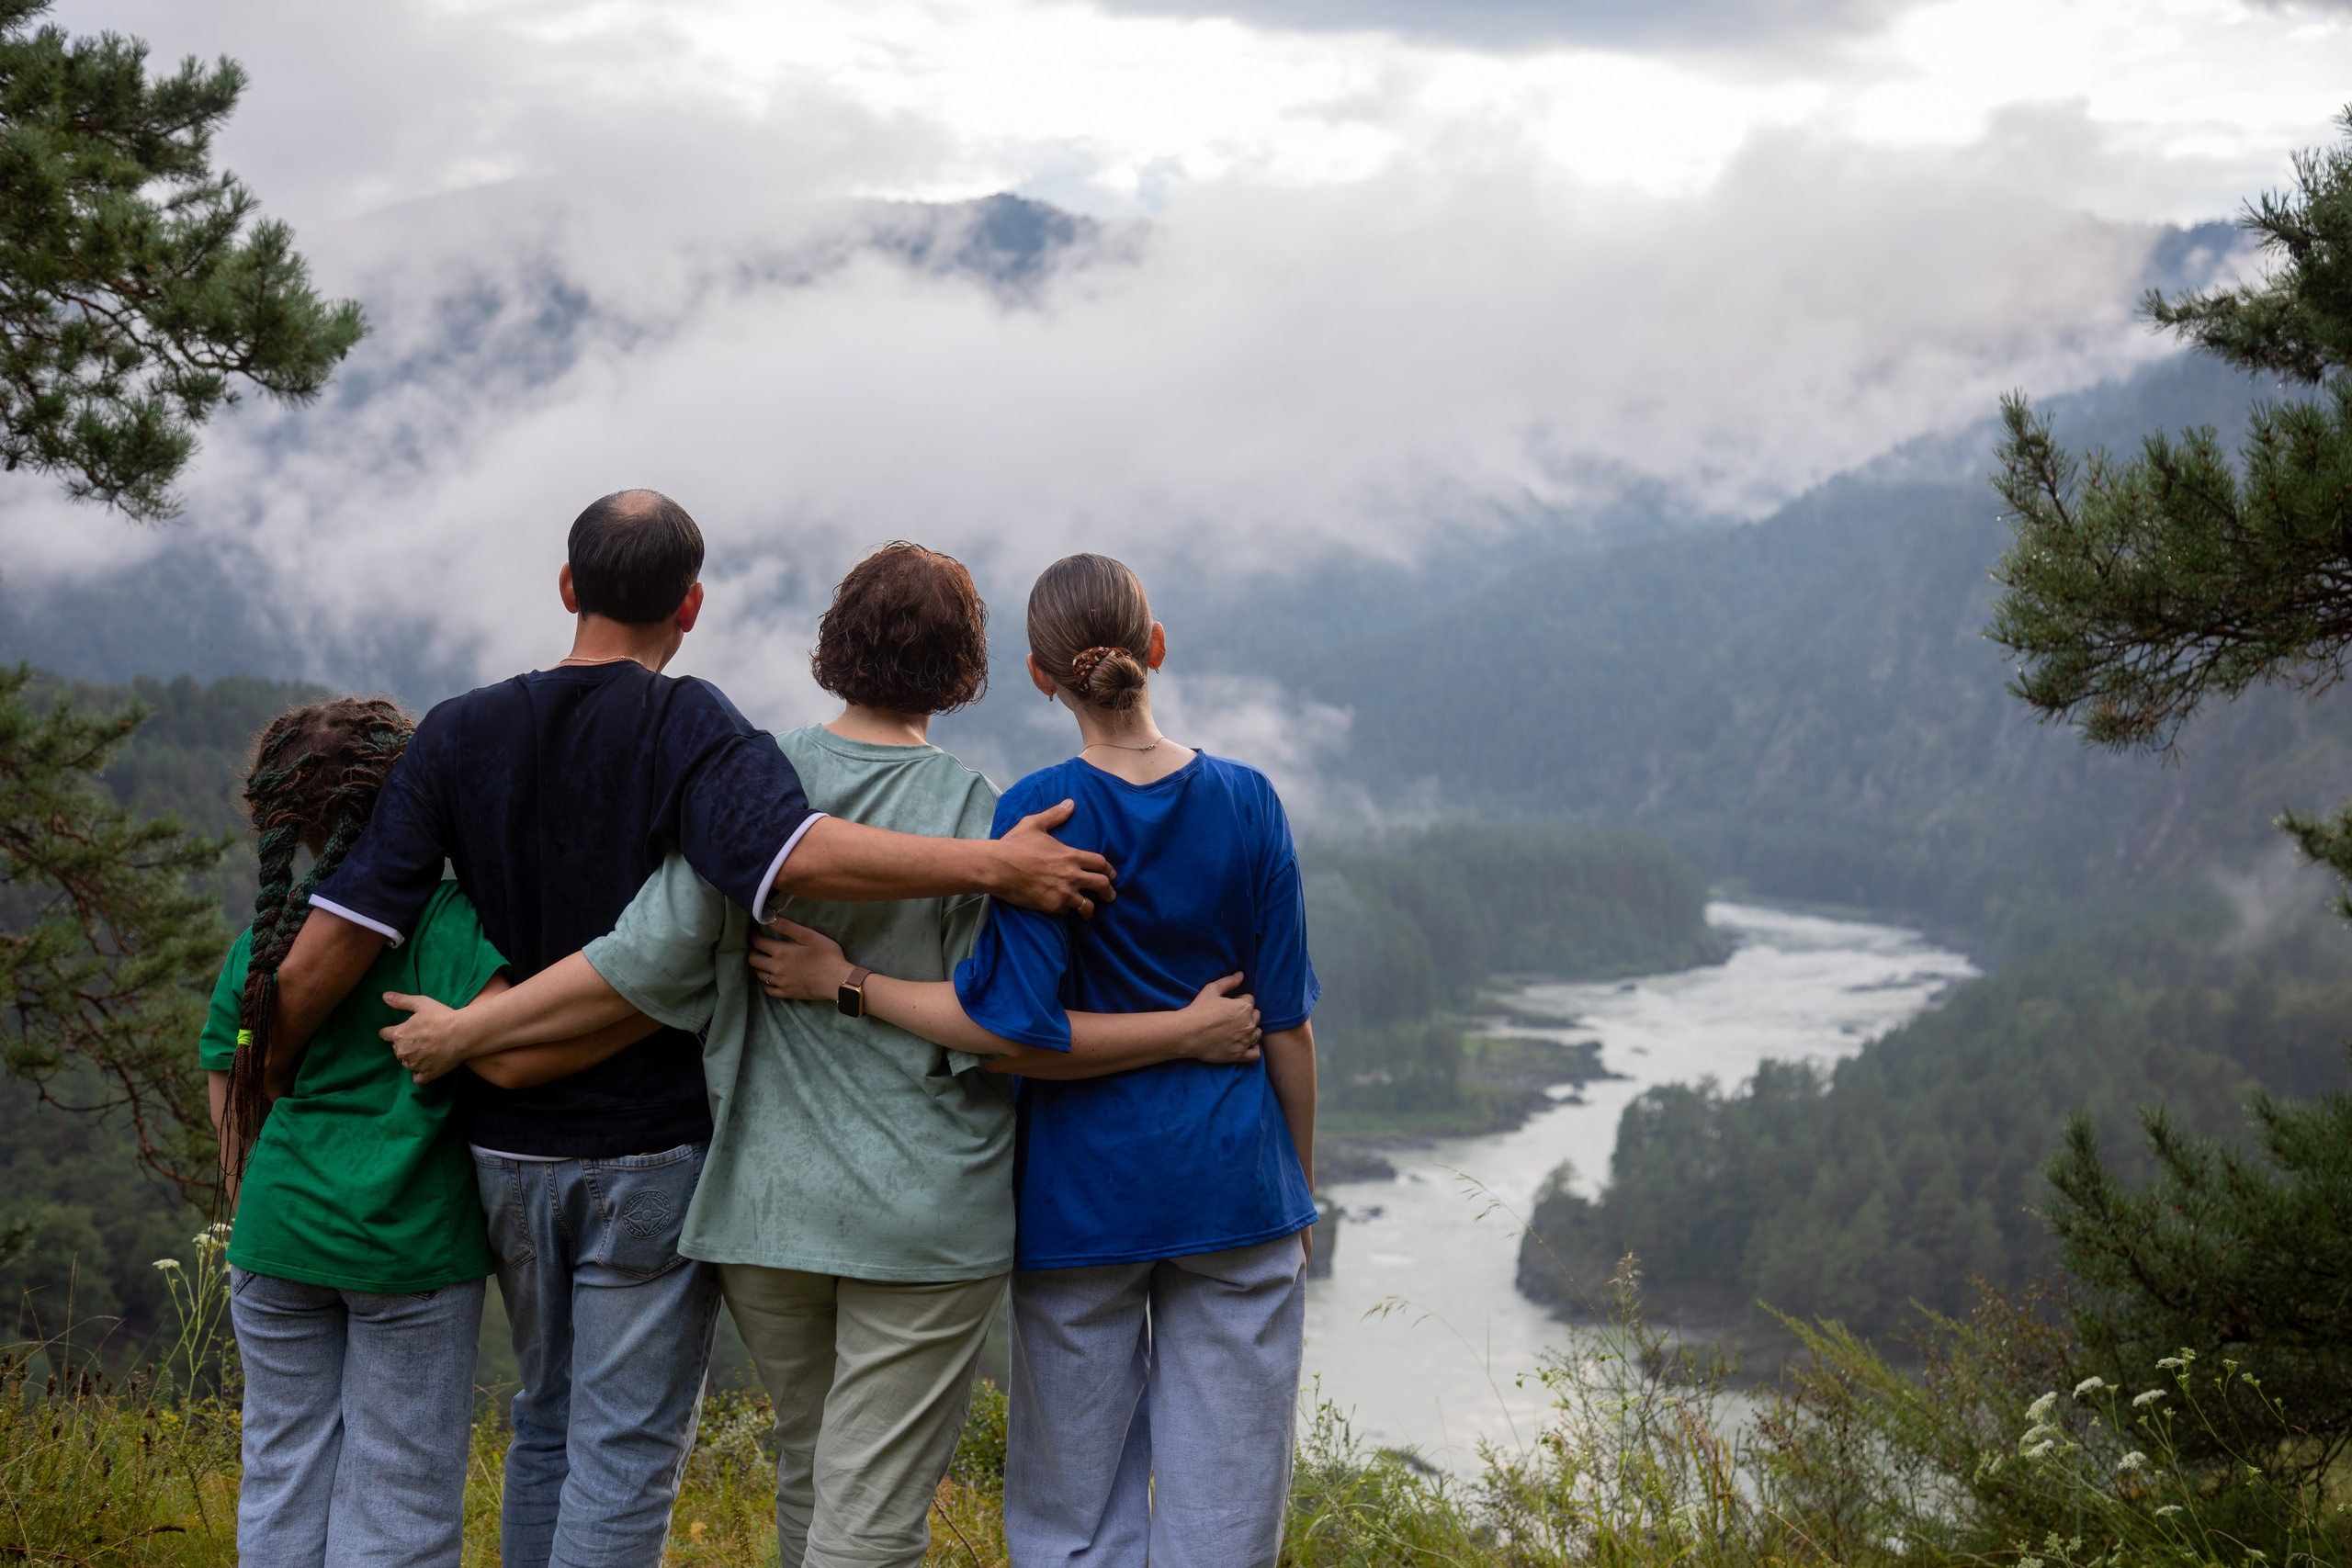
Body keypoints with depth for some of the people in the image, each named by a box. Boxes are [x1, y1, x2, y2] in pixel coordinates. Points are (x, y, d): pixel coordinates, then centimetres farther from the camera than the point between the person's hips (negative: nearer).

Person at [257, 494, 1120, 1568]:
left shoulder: (458, 735, 0)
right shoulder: (686, 727, -12)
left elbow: (331, 945, -5)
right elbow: (789, 852, -31)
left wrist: (265, 1078, 8)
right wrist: (993, 865, -28)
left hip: (507, 1145, 5)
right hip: (652, 1147, -5)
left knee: (547, 1422, 21)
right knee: (626, 1455, 0)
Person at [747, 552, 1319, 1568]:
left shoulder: (1037, 813, -12)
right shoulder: (1245, 802, -3)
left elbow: (1015, 1022, -19)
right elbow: (1286, 1024, 1)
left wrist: (843, 980, -10)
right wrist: (1299, 1191, 13)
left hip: (1083, 1189, -2)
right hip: (1233, 1182, 2)